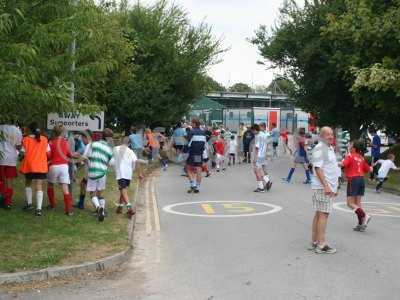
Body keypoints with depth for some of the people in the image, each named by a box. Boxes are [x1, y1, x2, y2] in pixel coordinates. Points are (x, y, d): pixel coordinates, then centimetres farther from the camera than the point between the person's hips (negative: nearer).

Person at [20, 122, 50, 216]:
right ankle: (38, 209, -11)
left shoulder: (26, 139, -4)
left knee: (28, 184, 24)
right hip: (41, 166, 0)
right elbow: (48, 152, 3)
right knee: (39, 187, -2)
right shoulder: (44, 139, 1)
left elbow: (24, 153, -7)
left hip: (29, 165, 0)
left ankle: (29, 204, 30)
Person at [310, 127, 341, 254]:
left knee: (319, 214, 11)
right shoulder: (319, 148, -13)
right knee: (323, 214, -9)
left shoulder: (330, 148, 18)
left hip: (329, 187, 10)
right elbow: (318, 168, -19)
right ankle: (321, 245, -6)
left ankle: (314, 242, 17)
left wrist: (334, 187, 22)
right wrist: (326, 186, -24)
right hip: (323, 187, -10)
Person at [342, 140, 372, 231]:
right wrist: (371, 168, 41)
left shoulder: (350, 156, -6)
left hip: (353, 180, -7)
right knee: (358, 203, 10)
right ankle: (361, 224, 8)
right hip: (361, 179, 7)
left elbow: (343, 164, -24)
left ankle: (364, 216, -19)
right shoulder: (361, 158, 13)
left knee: (350, 203, -4)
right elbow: (368, 169, 20)